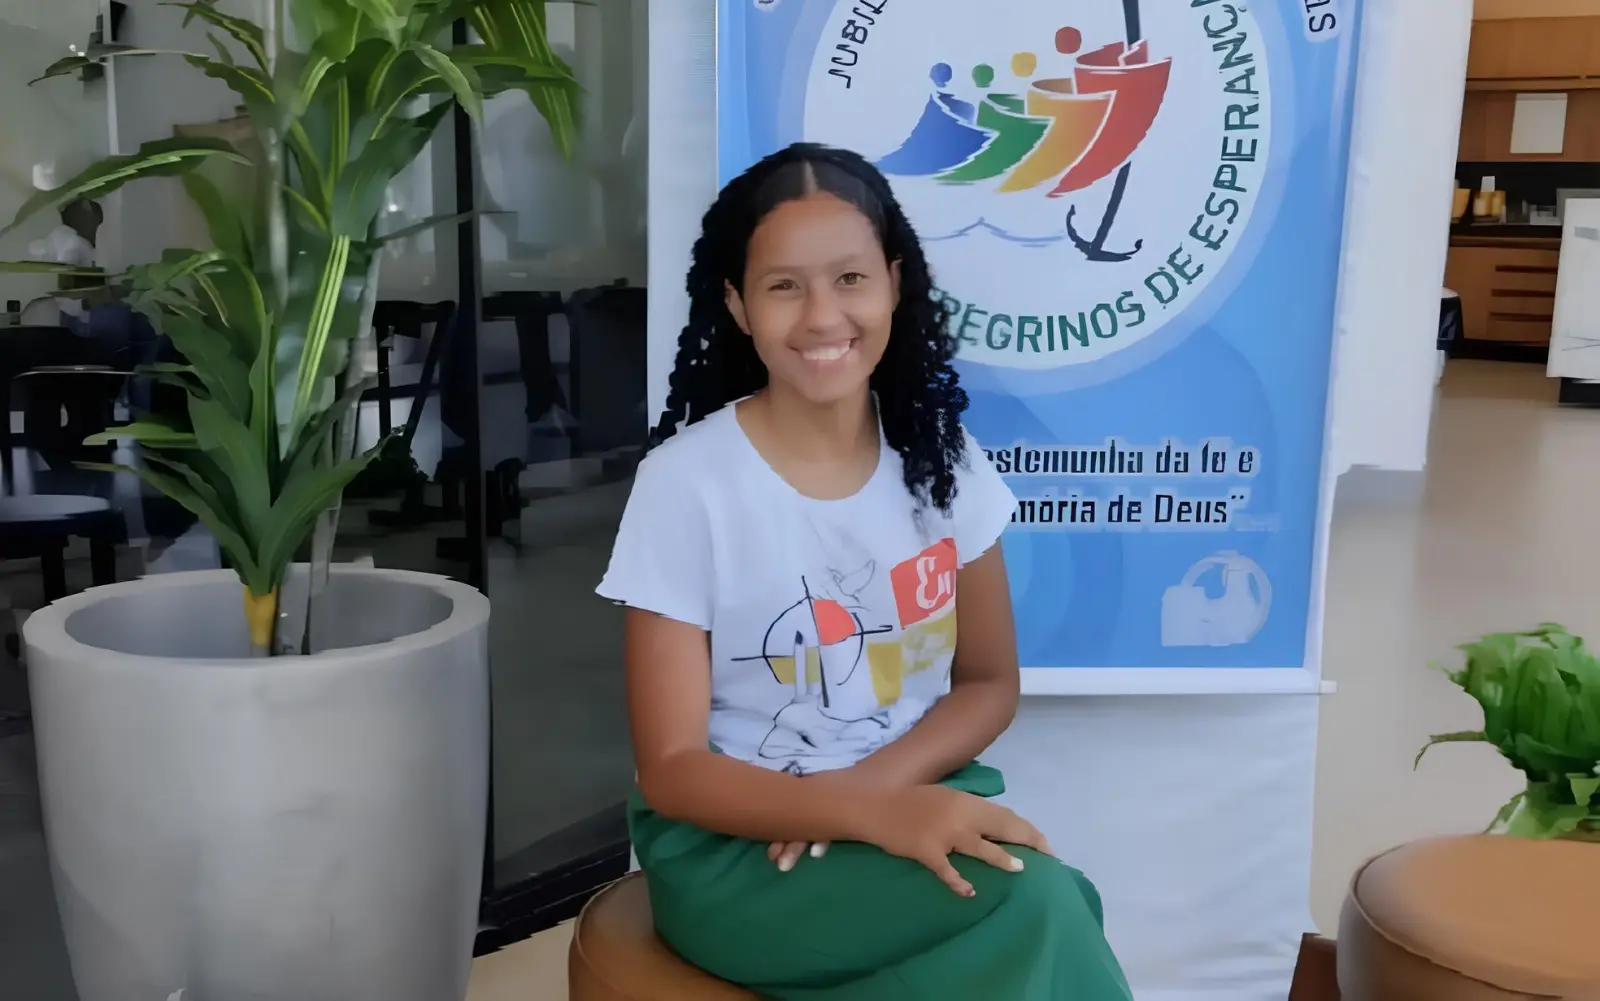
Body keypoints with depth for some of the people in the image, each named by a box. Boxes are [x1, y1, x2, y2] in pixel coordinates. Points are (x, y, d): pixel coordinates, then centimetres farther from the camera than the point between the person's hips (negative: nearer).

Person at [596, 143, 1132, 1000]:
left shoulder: (938, 457, -1)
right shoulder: (685, 483, -13)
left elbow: (990, 684, 6)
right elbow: (672, 770, -11)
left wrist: (863, 785, -13)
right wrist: (872, 816, -26)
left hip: (917, 798, 4)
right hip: (736, 846, -4)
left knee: (1040, 922, -28)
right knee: (1034, 908, -28)